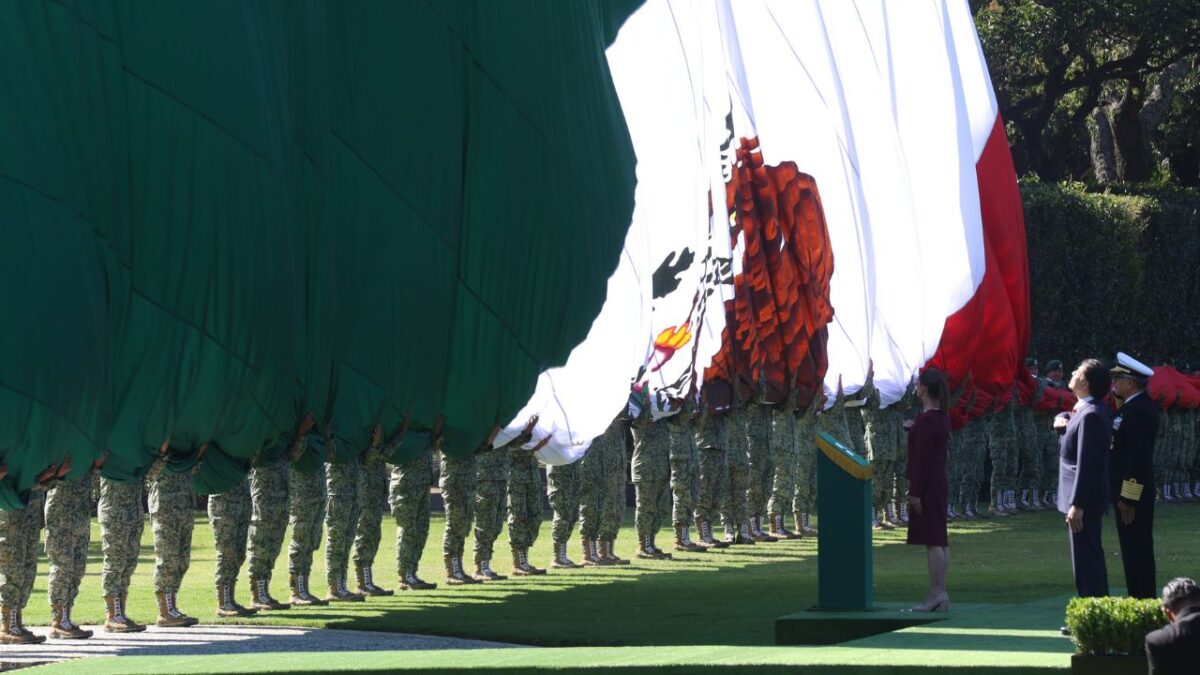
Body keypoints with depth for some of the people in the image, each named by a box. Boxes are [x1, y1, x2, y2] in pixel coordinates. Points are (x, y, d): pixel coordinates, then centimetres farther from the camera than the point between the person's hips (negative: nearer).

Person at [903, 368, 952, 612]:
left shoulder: (926, 420, -17)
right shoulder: (943, 417, 12)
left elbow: (922, 457, -19)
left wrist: (914, 492, -18)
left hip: (927, 485, -10)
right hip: (941, 481, 10)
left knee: (932, 541, -9)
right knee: (940, 541, 10)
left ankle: (936, 594, -10)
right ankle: (940, 594, 12)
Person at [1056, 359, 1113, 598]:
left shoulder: (1090, 415, -20)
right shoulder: (1084, 410, 11)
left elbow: (1085, 464, -24)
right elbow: (1066, 417, 32)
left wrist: (1077, 505, -25)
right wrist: (1060, 419, 6)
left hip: (1085, 499, -11)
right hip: (1085, 498, 11)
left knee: (1086, 561, -8)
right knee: (1090, 559, 17)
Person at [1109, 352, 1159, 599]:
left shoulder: (1138, 411, -19)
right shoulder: (1137, 406, 13)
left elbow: (1137, 457, -23)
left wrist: (1128, 498, -22)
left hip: (1132, 492, -11)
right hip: (1132, 492, 11)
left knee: (1136, 550, -6)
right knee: (1135, 549, 14)